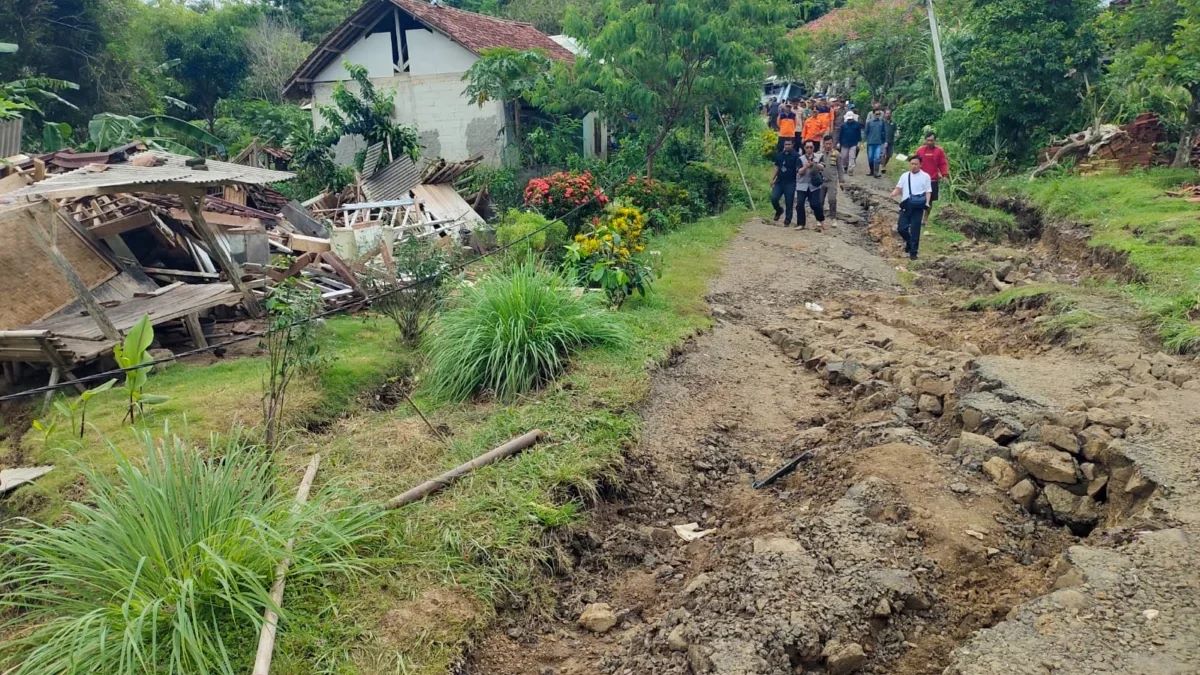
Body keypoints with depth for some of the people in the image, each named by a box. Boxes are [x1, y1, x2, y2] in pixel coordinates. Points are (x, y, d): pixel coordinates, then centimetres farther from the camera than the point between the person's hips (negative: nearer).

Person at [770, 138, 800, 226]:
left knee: (789, 203, -1)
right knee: (773, 198, -7)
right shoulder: (779, 155, 9)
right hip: (779, 181, 4)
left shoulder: (796, 156, -6)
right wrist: (773, 179, 16)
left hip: (790, 183, -4)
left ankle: (787, 221, 13)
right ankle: (779, 210, 23)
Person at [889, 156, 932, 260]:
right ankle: (908, 242, 28)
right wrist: (894, 193, -13)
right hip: (906, 205, 3)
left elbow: (928, 191, 3)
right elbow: (899, 188, 10)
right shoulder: (905, 176, 12)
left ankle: (913, 252, 8)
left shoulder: (925, 176, 4)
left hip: (918, 206, -3)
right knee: (901, 228, -2)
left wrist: (927, 203, -12)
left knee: (915, 230, -2)